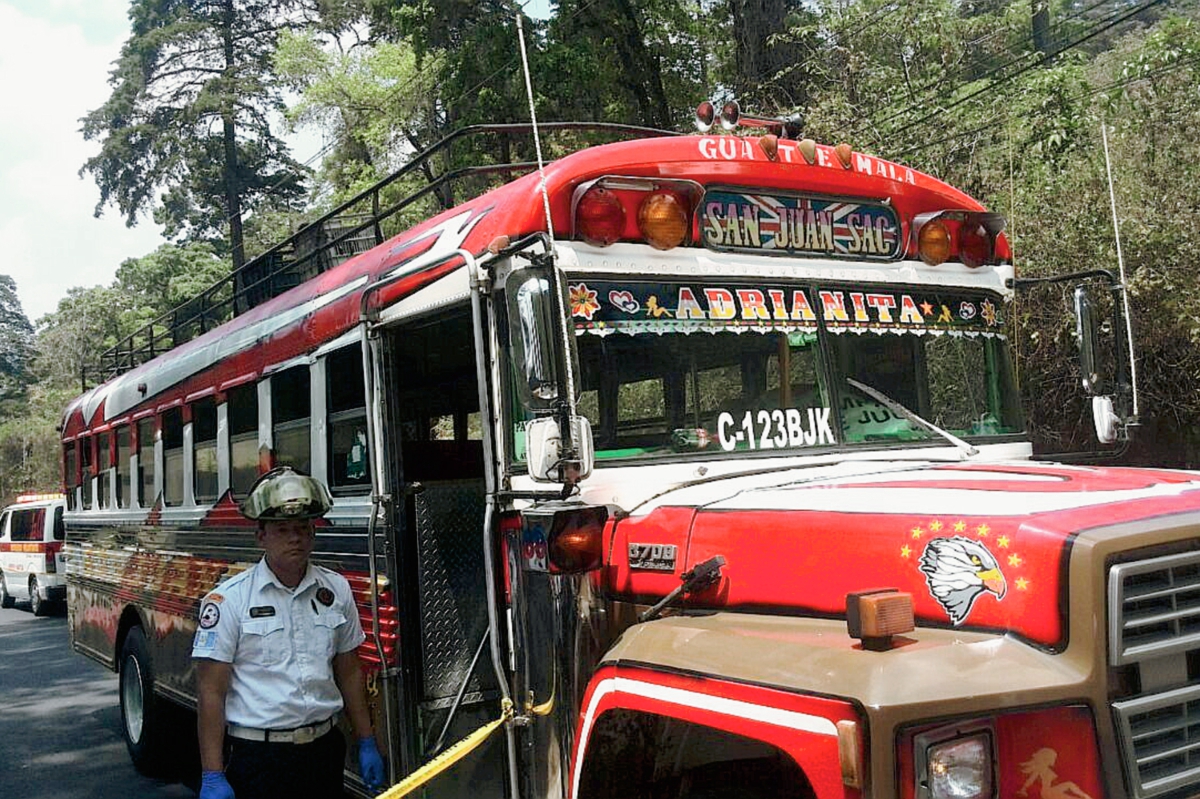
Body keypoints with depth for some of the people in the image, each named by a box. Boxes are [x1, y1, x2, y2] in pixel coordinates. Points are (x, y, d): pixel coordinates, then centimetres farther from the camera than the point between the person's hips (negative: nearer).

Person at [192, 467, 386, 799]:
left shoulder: (336, 590, 4)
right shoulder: (228, 599, -9)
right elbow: (211, 692, -9)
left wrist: (366, 744, 11)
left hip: (325, 749, 4)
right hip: (257, 757, -4)